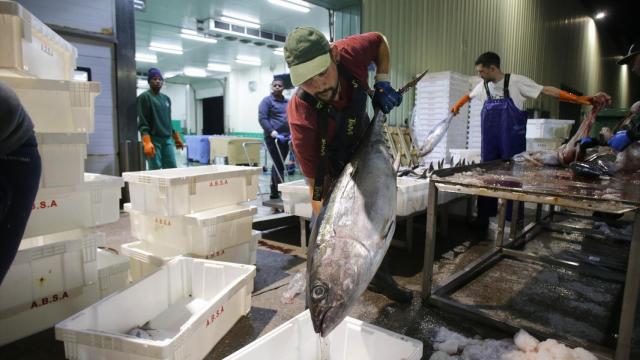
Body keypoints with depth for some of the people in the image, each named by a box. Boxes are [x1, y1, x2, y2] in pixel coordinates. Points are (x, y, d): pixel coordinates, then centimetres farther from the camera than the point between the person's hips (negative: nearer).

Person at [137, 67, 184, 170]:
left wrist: (177, 138, 21)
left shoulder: (166, 98, 19)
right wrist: (147, 142, -22)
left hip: (167, 140, 6)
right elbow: (142, 123, -11)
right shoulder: (144, 97, -2)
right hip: (153, 140, -6)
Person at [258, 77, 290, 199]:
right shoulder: (267, 101, -1)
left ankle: (274, 192, 20)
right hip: (273, 138, -6)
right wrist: (272, 131, -22)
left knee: (278, 165, 12)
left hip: (285, 138, 6)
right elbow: (262, 118, -10)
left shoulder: (288, 102, 18)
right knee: (279, 166, -10)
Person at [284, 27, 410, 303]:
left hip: (363, 148, 5)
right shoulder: (301, 116, -41)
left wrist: (382, 83, -19)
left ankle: (380, 278, 36)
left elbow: (380, 42, -6)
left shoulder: (350, 53, -32)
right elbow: (316, 185, -38)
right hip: (328, 163, -5)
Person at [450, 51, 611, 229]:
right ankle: (483, 218, 19)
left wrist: (583, 100, -23)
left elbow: (548, 90, -15)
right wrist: (457, 106, 40)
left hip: (511, 143, -5)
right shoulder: (483, 86, 6)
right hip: (489, 142, 5)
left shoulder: (516, 81, -10)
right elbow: (469, 95, 27)